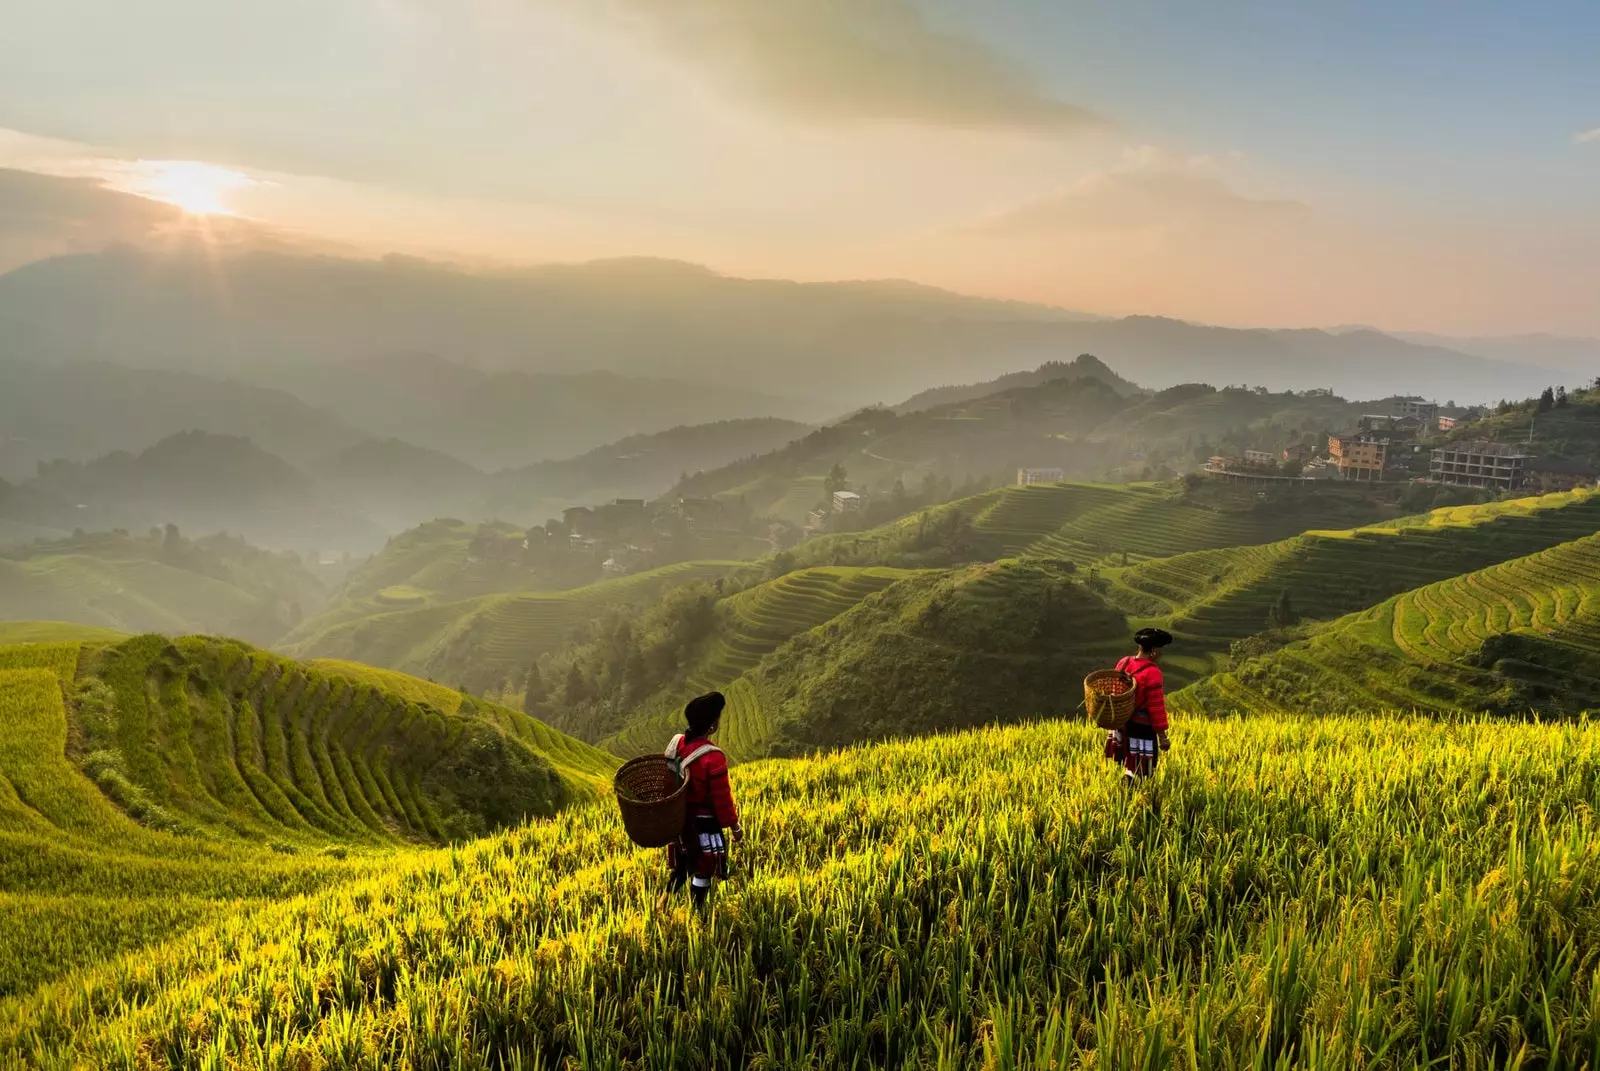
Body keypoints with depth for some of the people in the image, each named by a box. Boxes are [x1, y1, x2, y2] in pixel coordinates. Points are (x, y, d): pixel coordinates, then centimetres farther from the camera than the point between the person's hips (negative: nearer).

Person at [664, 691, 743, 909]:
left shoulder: (676, 743, -7)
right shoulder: (713, 758, -29)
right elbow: (721, 797, -20)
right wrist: (734, 826, -5)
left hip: (679, 819, 7)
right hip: (704, 823, -7)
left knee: (681, 867, 24)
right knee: (703, 871, 12)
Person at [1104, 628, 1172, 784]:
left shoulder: (1123, 663, -1)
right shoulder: (1152, 673, -23)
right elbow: (1156, 707, -22)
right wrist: (1162, 737, -15)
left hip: (1122, 722, 8)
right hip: (1142, 727, -8)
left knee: (1129, 763, 25)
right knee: (1138, 770, 3)